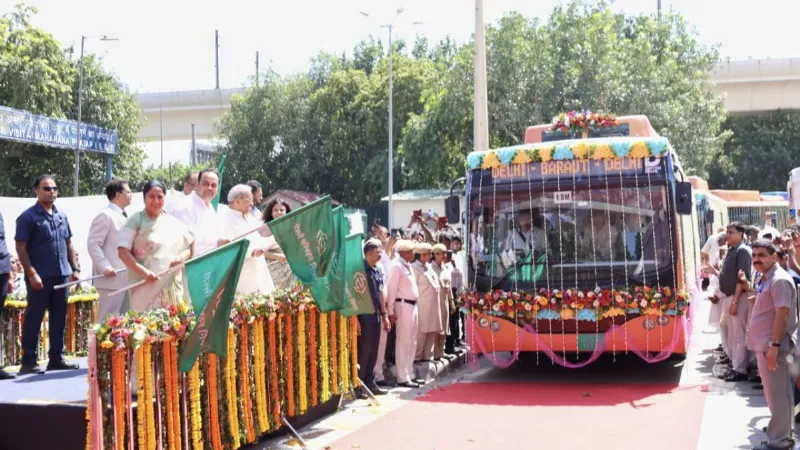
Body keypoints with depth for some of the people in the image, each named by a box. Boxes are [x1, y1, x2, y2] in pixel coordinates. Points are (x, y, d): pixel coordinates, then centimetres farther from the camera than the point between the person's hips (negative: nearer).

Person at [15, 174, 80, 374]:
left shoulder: (62, 216, 14)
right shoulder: (28, 216, -5)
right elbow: (21, 248, -9)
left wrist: (75, 269, 11)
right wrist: (31, 273, -16)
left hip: (61, 275, 6)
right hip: (40, 277, -6)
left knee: (59, 318, 9)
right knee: (33, 318, -1)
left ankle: (56, 358, 17)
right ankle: (28, 361, 4)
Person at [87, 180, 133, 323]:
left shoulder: (124, 217, 20)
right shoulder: (105, 216, -8)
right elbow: (93, 244, -15)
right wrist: (105, 267, -23)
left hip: (126, 278, 9)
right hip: (112, 278, -9)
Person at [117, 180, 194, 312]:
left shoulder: (174, 224, 14)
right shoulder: (136, 220, 1)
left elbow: (188, 248, 22)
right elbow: (123, 252, -6)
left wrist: (182, 257, -2)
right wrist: (143, 271, -17)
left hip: (171, 287, 4)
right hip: (145, 286, -4)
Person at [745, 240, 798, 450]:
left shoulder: (779, 280, -18)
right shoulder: (764, 279, 14)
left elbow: (782, 315, -23)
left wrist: (774, 345, -26)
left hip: (771, 345, -10)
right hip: (764, 343, 10)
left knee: (777, 393, -3)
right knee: (778, 392, 20)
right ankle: (784, 430, 32)